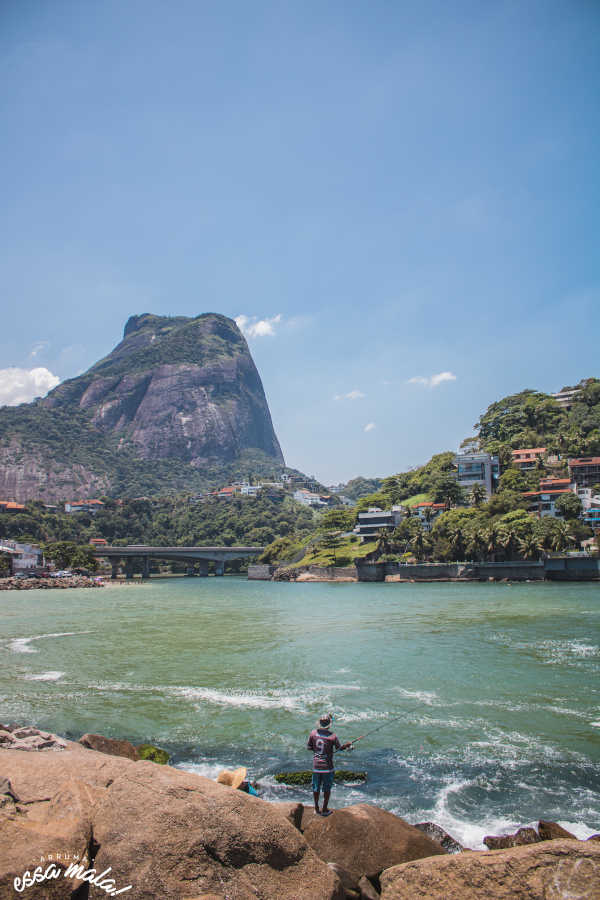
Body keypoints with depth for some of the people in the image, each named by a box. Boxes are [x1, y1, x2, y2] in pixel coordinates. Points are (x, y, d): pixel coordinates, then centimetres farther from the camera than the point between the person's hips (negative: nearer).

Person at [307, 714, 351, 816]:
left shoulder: (313, 733, -8)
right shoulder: (332, 736, -17)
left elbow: (308, 747, 1)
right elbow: (339, 748, 0)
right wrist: (346, 745, 19)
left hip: (316, 765, 3)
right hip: (327, 766, -3)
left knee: (316, 788, 16)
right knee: (327, 788, 13)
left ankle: (316, 809, 27)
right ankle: (324, 810, 21)